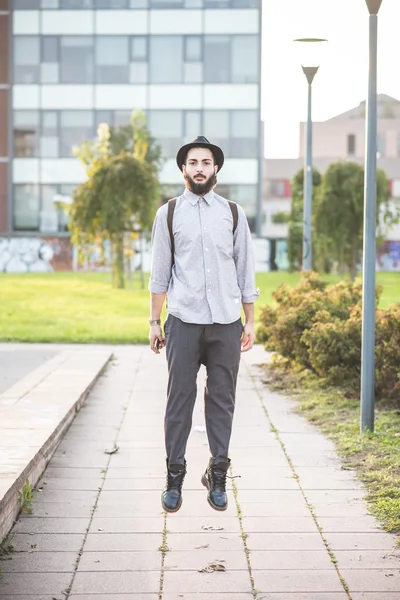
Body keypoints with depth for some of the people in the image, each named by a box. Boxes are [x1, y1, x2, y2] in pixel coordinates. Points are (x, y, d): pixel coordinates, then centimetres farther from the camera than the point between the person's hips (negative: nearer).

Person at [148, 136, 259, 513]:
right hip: (183, 322, -1)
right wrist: (154, 322, 5)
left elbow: (245, 271, 11)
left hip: (226, 323, 1)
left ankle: (218, 475, 13)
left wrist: (250, 322, 8)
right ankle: (174, 478, 8)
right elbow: (159, 273, 8)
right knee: (179, 399, 0)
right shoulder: (168, 214, 6)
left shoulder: (233, 213, 9)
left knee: (222, 400, 4)